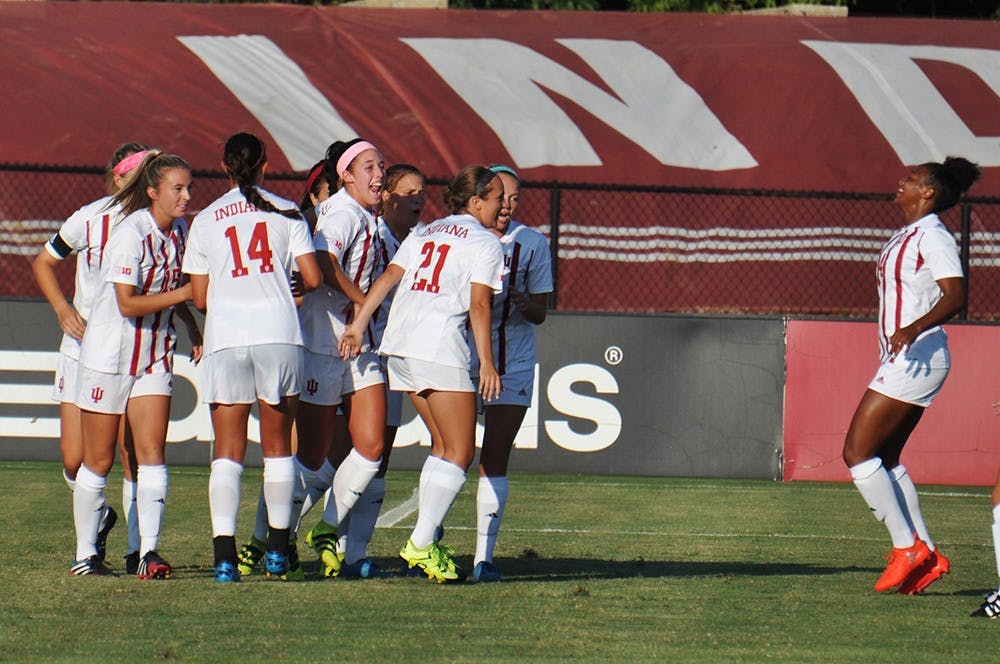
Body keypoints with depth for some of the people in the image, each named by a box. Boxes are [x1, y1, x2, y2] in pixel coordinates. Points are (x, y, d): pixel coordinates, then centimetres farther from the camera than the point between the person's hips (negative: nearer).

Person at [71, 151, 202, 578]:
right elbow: (128, 303, -24)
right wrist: (185, 293, -23)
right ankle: (85, 554, 14)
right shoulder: (131, 235, -19)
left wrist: (194, 332, 9)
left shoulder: (178, 230, 4)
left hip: (154, 357, 6)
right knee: (98, 461, 3)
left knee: (151, 453, -8)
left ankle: (149, 551, -14)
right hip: (109, 354, -6)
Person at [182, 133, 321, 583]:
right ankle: (277, 551, 15)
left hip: (224, 339, 0)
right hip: (279, 335, 0)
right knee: (278, 447, 12)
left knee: (227, 451, -1)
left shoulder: (204, 221, 7)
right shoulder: (285, 213, 6)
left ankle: (224, 554, -14)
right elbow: (313, 278, 1)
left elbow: (200, 298, 7)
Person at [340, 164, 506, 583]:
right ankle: (422, 544, -11)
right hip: (441, 347, -8)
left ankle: (425, 544, 10)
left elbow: (388, 278, 11)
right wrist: (486, 362, -8)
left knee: (445, 447, 16)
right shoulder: (486, 244, 2)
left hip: (398, 344, 8)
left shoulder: (424, 234, 22)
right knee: (460, 453, -2)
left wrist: (359, 323, 6)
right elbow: (479, 305, -7)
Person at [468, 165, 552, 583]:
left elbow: (540, 314, 3)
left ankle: (484, 556, -2)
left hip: (511, 363, 0)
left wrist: (525, 303, -17)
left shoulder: (532, 245, 1)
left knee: (495, 458, -3)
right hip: (459, 356, 0)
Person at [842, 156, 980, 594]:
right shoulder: (906, 237, 16)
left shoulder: (933, 237, -13)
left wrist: (913, 329, -39)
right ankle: (926, 556, 11)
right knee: (884, 459, 10)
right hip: (903, 361, 10)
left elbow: (955, 297, -25)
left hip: (917, 358, -10)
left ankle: (908, 547, -7)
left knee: (857, 452, -11)